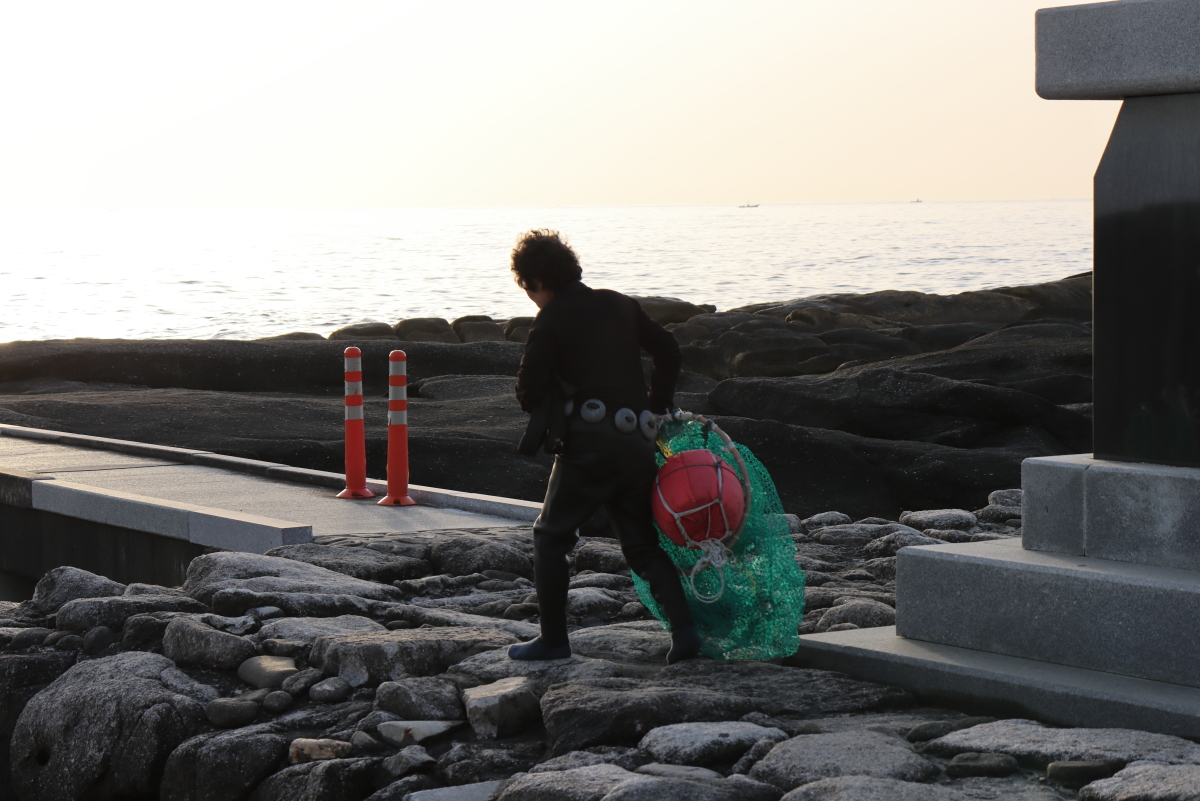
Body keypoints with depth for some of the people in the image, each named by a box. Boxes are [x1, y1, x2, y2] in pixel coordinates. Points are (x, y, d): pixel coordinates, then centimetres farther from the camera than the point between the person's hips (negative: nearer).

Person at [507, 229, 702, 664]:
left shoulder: (550, 321, -4)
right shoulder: (620, 305, 14)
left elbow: (529, 391, -9)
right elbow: (670, 353, 18)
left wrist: (553, 408, 12)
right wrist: (657, 409, 24)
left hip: (588, 443, -6)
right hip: (638, 443, 6)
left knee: (551, 536, 10)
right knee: (643, 543, 11)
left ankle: (553, 640, 8)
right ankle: (684, 629, -6)